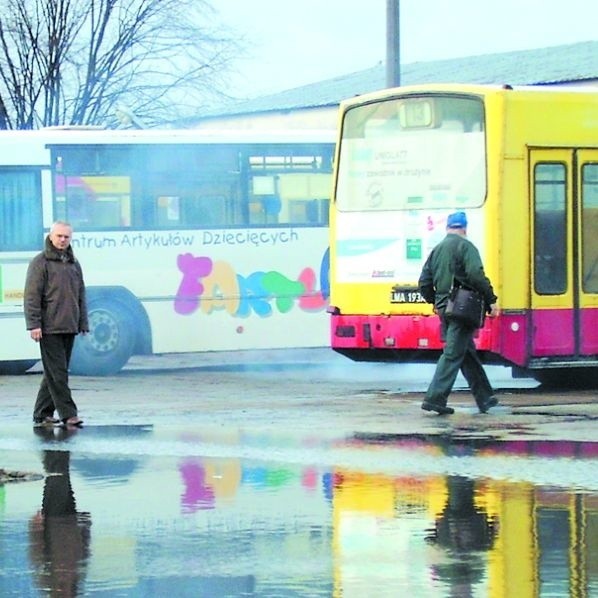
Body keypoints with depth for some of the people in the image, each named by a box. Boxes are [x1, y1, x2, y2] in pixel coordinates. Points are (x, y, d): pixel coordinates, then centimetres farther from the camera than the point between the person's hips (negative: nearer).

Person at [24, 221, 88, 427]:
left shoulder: (74, 264, 17)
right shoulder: (40, 262, -3)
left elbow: (81, 296, 21)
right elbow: (32, 295, -8)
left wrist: (83, 323, 16)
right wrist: (34, 324, -14)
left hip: (69, 328, 7)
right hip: (49, 329, -7)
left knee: (55, 373, 9)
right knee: (57, 372, -8)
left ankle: (42, 414, 16)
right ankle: (68, 414, -9)